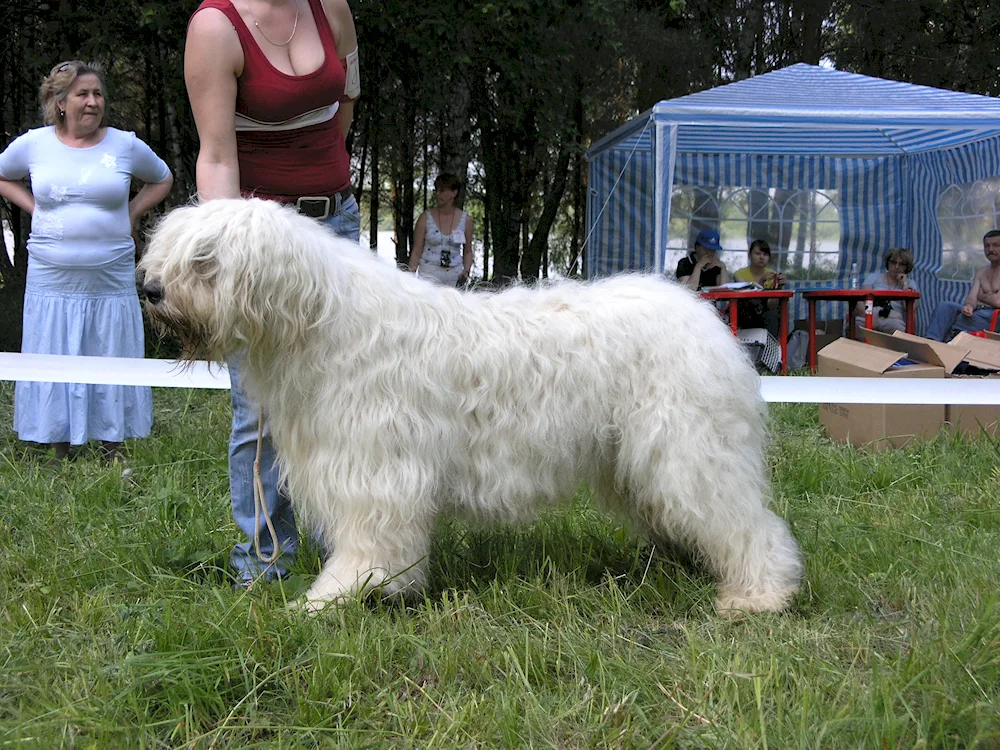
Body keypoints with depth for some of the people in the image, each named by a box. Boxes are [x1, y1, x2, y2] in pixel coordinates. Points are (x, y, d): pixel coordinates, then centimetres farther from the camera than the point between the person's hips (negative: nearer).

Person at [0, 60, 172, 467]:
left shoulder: (125, 145, 2)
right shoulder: (34, 144, 3)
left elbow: (162, 179, 18)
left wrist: (130, 214, 5)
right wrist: (35, 208, 5)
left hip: (110, 281, 0)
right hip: (52, 280, 0)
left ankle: (113, 453, 16)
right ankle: (60, 455, 15)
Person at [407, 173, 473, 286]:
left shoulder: (465, 219, 5)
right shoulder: (426, 217, 1)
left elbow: (467, 251, 14)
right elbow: (416, 252, 1)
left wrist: (466, 271, -4)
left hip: (455, 276, 2)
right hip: (430, 273, -2)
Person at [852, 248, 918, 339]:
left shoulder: (910, 284, 24)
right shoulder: (874, 277, 22)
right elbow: (861, 301, 5)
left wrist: (904, 284, 8)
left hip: (893, 318, 1)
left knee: (895, 325, -39)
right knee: (857, 325, -38)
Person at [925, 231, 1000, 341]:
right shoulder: (981, 272, 21)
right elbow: (972, 298, 7)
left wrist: (981, 296, 5)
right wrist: (969, 306, -18)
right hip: (977, 311, 6)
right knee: (945, 307, -22)